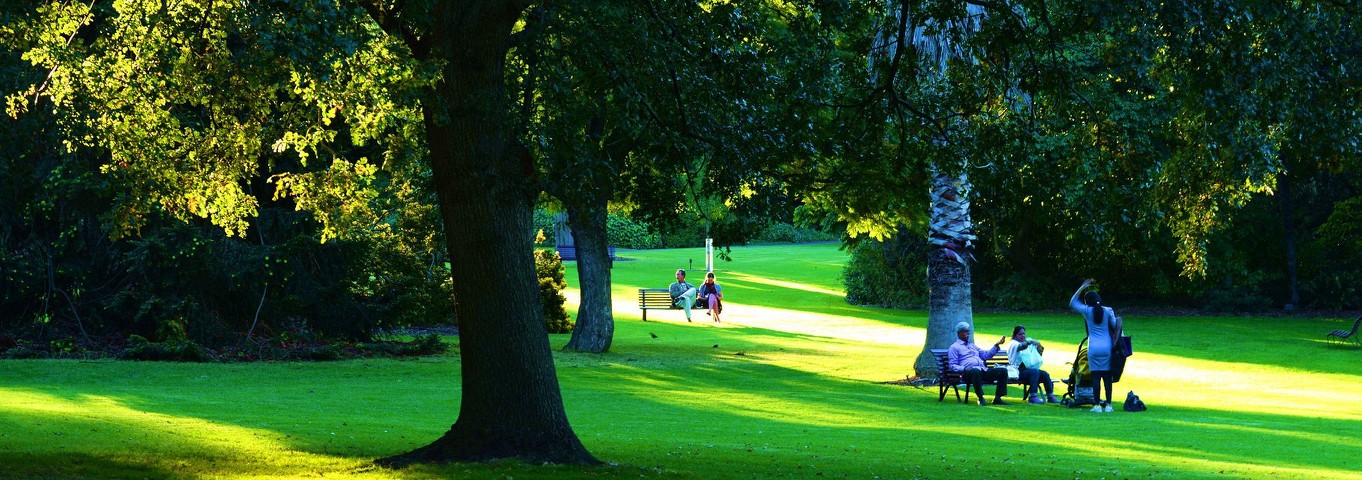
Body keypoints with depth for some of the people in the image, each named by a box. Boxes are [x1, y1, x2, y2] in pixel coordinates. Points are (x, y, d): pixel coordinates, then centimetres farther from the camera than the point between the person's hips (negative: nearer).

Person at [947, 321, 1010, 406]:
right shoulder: (954, 347, 13)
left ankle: (997, 398, -17)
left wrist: (997, 345, 18)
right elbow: (953, 366, 2)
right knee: (976, 371, -43)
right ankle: (981, 398, -36)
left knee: (1003, 371, -14)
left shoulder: (973, 346, 34)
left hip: (983, 370, 6)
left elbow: (986, 355, 28)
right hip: (968, 372, -6)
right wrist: (964, 369, -16)